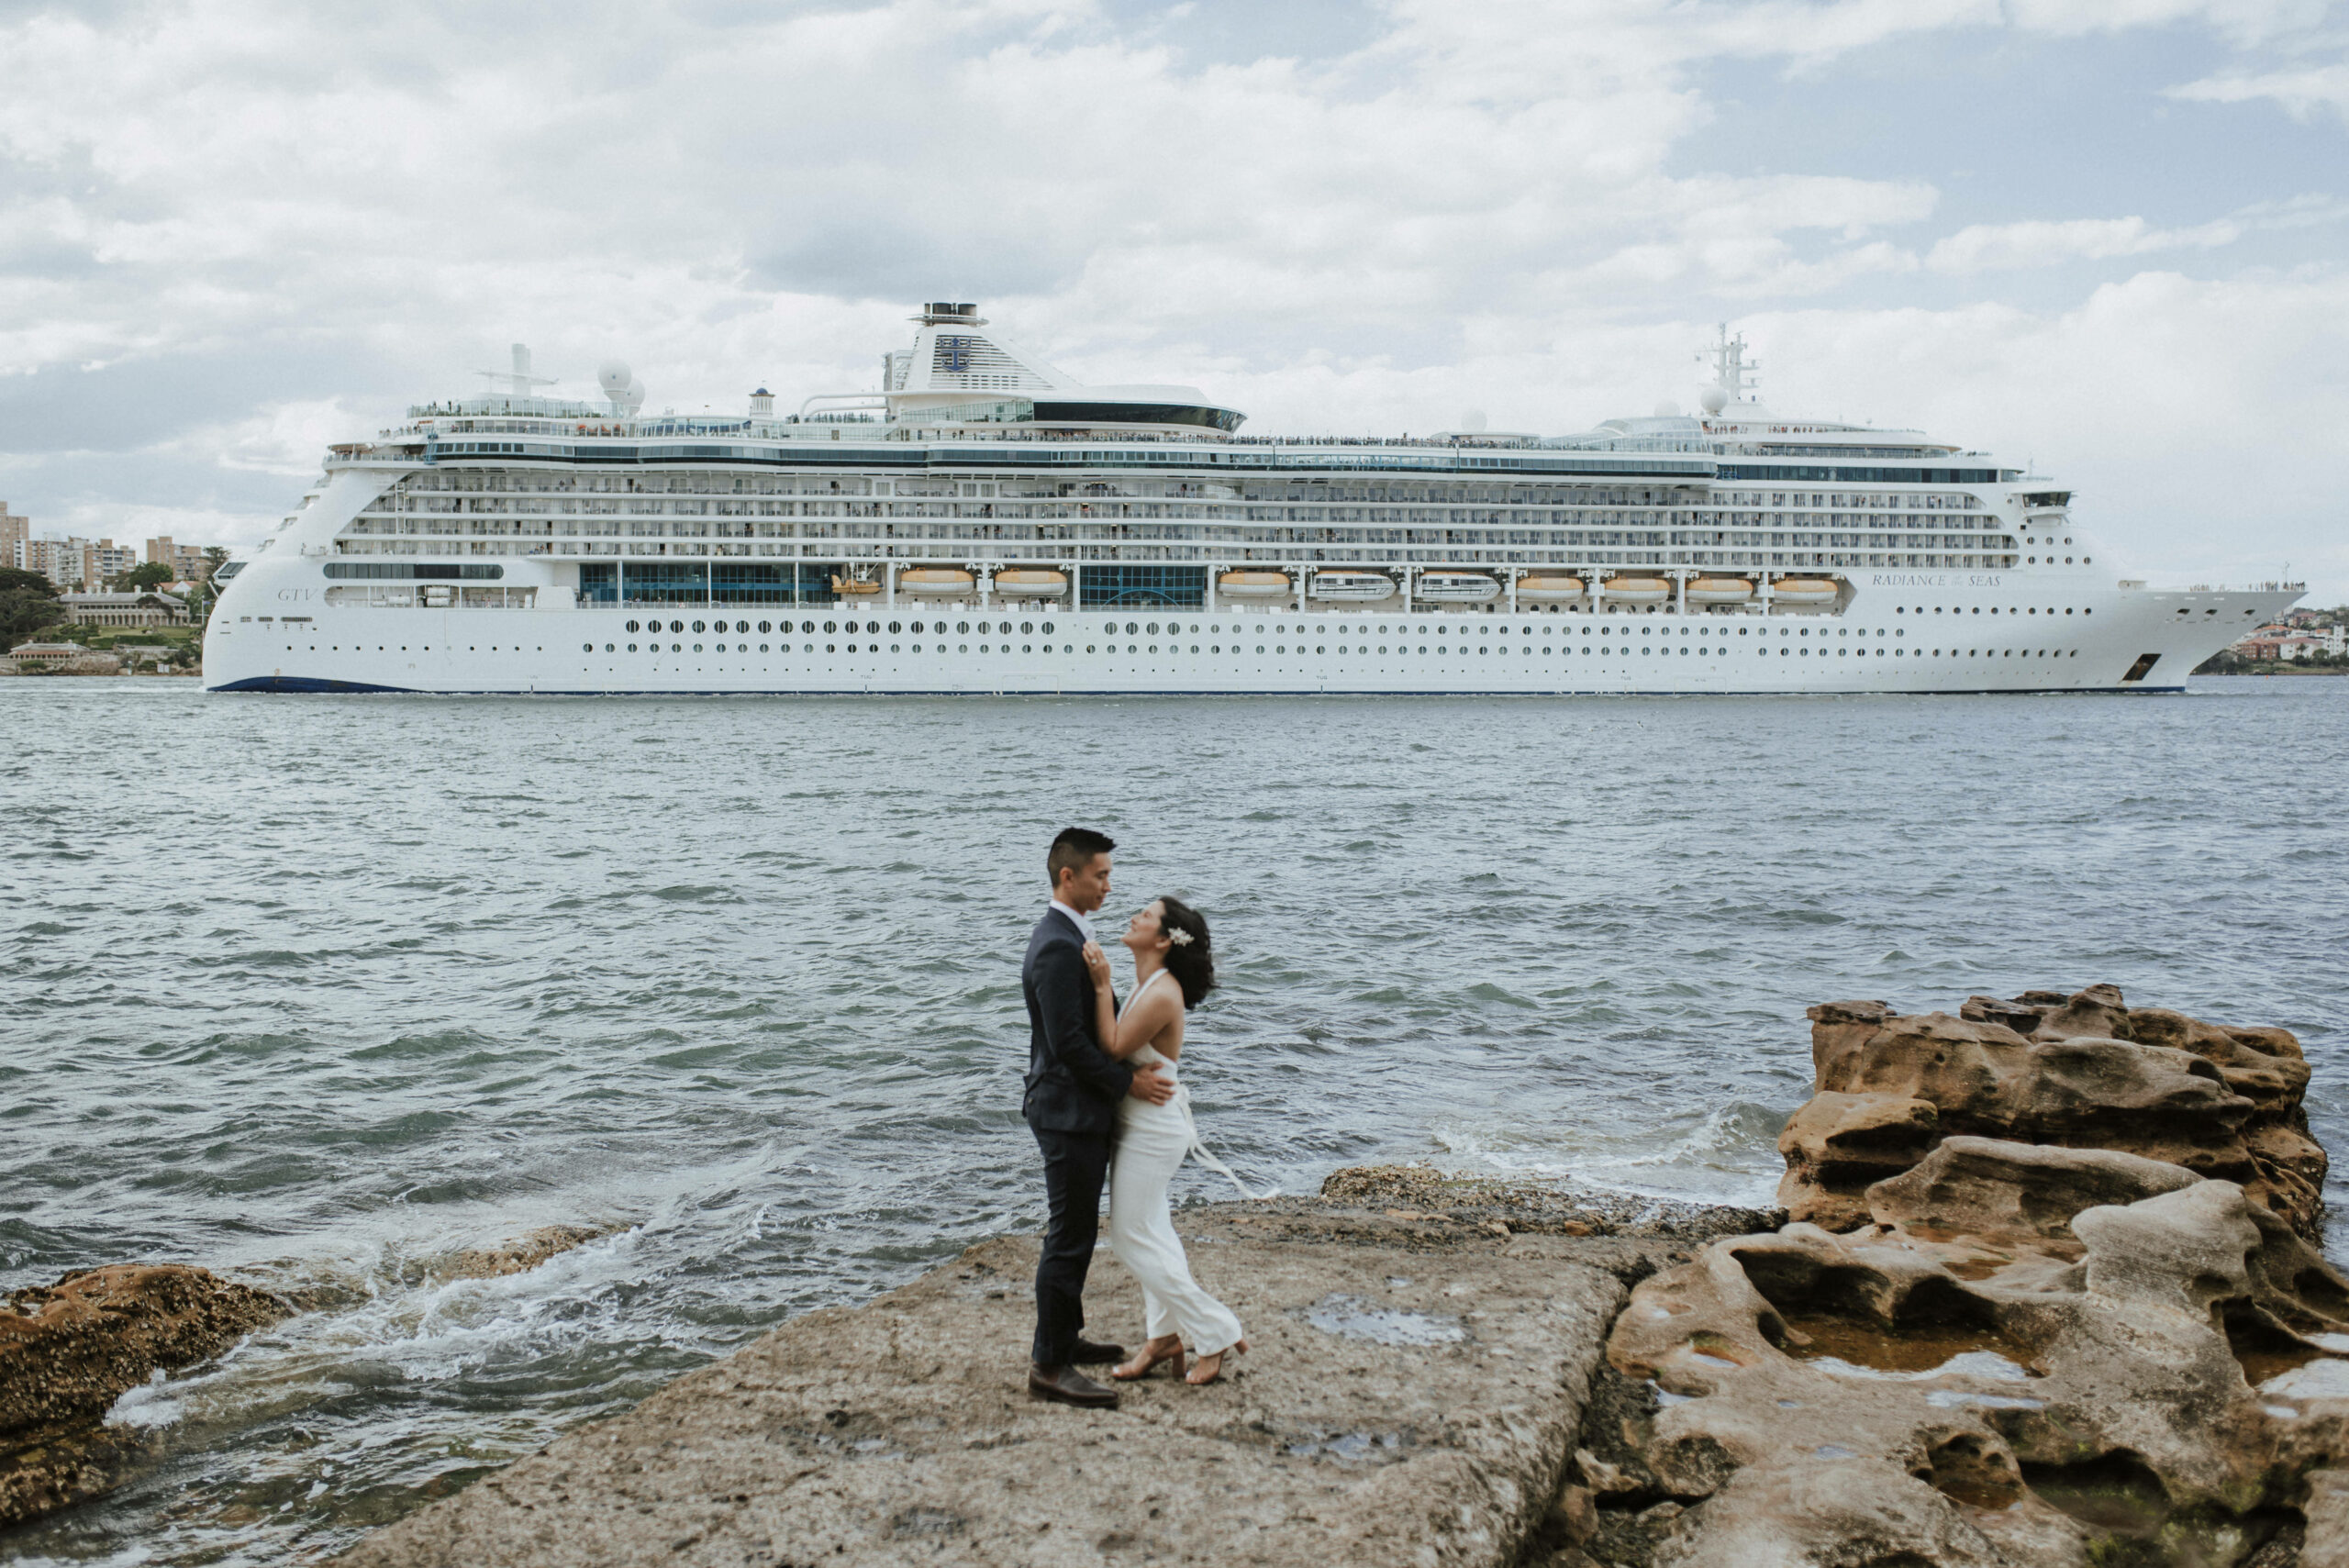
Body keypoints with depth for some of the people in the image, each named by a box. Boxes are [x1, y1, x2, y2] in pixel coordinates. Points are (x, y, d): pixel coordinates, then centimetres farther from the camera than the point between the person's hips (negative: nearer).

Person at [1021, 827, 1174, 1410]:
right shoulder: (1058, 947, -21)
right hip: (1068, 1111, -11)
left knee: (1077, 1231, 20)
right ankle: (1050, 1365, 2)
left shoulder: (1065, 936, 13)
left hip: (1079, 1109, 11)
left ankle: (1063, 1338, 32)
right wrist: (1127, 1082, -15)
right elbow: (1067, 1042, -24)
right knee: (1069, 1236, -5)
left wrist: (1132, 1069, 13)